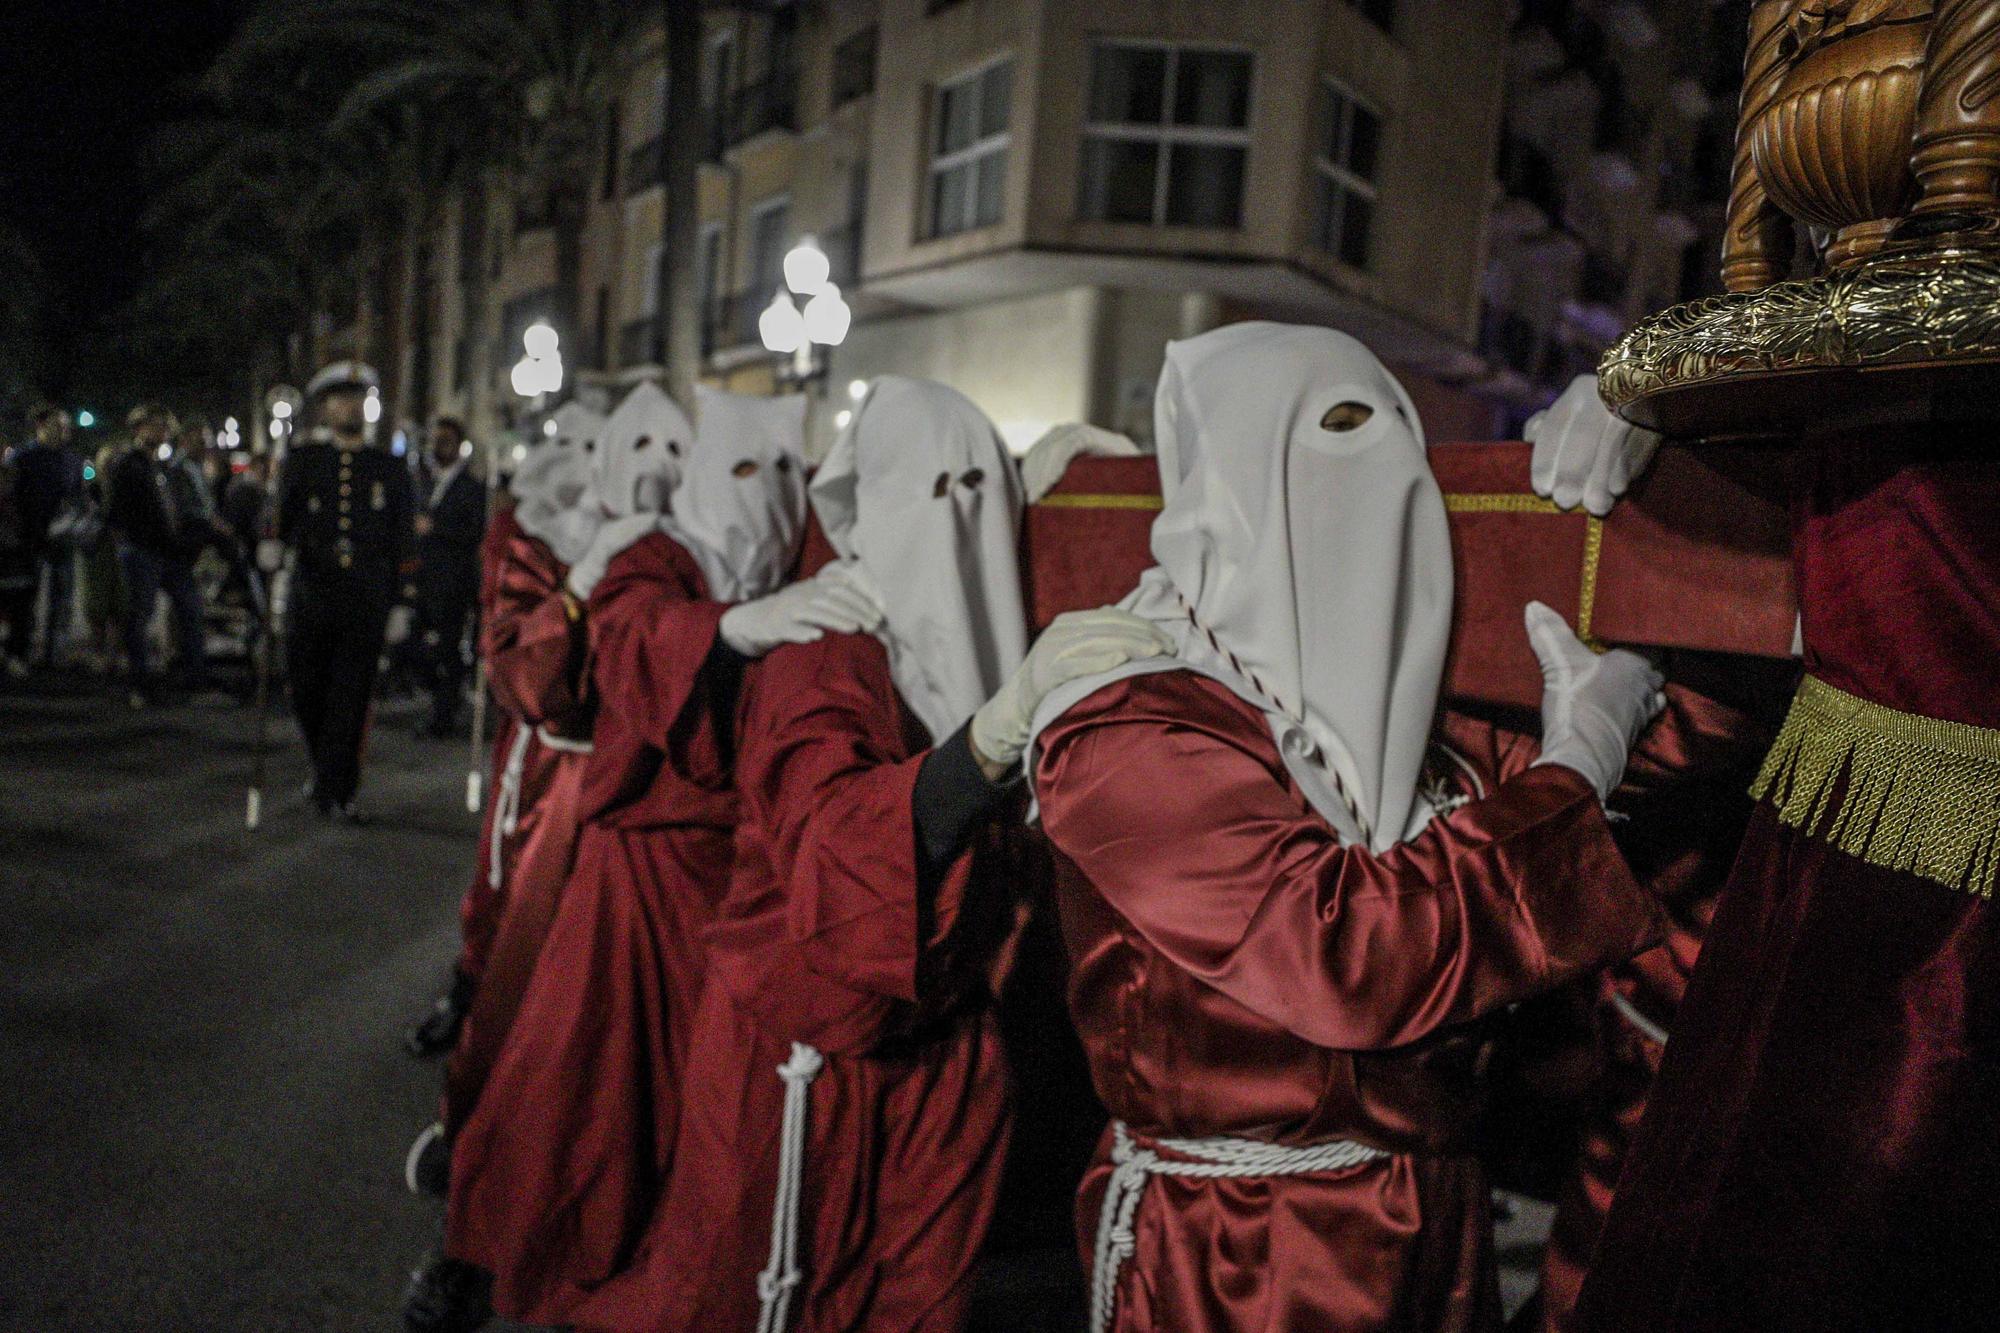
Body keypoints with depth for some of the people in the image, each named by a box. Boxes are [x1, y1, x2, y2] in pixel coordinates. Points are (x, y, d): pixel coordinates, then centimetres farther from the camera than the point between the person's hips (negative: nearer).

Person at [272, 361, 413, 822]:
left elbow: (399, 542, 10)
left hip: (367, 599, -1)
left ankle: (335, 791, 5)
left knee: (351, 701, -3)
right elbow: (283, 516, 5)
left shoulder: (389, 468, 9)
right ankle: (326, 769, 33)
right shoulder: (301, 459, 9)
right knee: (307, 692, 9)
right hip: (311, 597, 1)